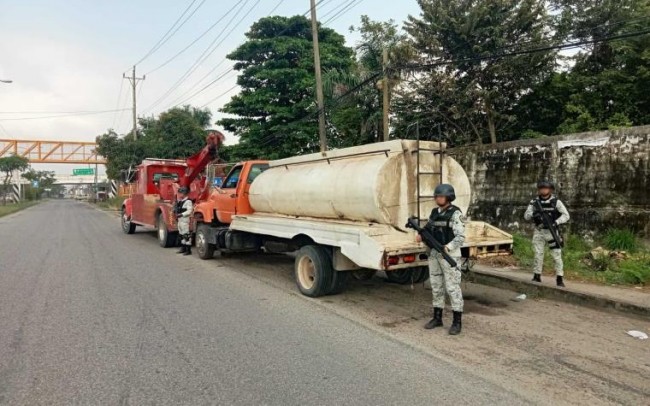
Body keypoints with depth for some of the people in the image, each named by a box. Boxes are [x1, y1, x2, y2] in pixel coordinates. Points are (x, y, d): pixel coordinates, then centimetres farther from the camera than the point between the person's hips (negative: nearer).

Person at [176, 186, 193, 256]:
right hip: (180, 220, 10)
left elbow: (189, 211, -20)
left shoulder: (188, 201, -13)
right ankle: (183, 248, 27)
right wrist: (177, 215, 8)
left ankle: (188, 250, -5)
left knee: (187, 235, -8)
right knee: (181, 234, 16)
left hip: (185, 220, -10)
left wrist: (181, 215, -21)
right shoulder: (179, 201, 16)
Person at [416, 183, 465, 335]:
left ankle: (457, 322, 7)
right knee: (436, 286, 12)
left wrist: (447, 248, -32)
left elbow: (460, 237, -18)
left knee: (452, 287, -3)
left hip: (450, 255, -7)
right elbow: (428, 232, 15)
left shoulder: (455, 214, -13)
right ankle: (437, 318, 22)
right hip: (434, 254, 7)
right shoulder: (434, 213, 10)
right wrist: (421, 236, -7)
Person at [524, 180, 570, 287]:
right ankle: (537, 276, 15)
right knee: (538, 255, 5)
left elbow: (566, 215, -5)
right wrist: (533, 215, -22)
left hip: (551, 232, -2)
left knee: (557, 255, -4)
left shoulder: (556, 202, -3)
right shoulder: (534, 202, 3)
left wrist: (556, 222, -20)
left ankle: (559, 279, 1)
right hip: (539, 232, 2)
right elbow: (526, 216, 0)